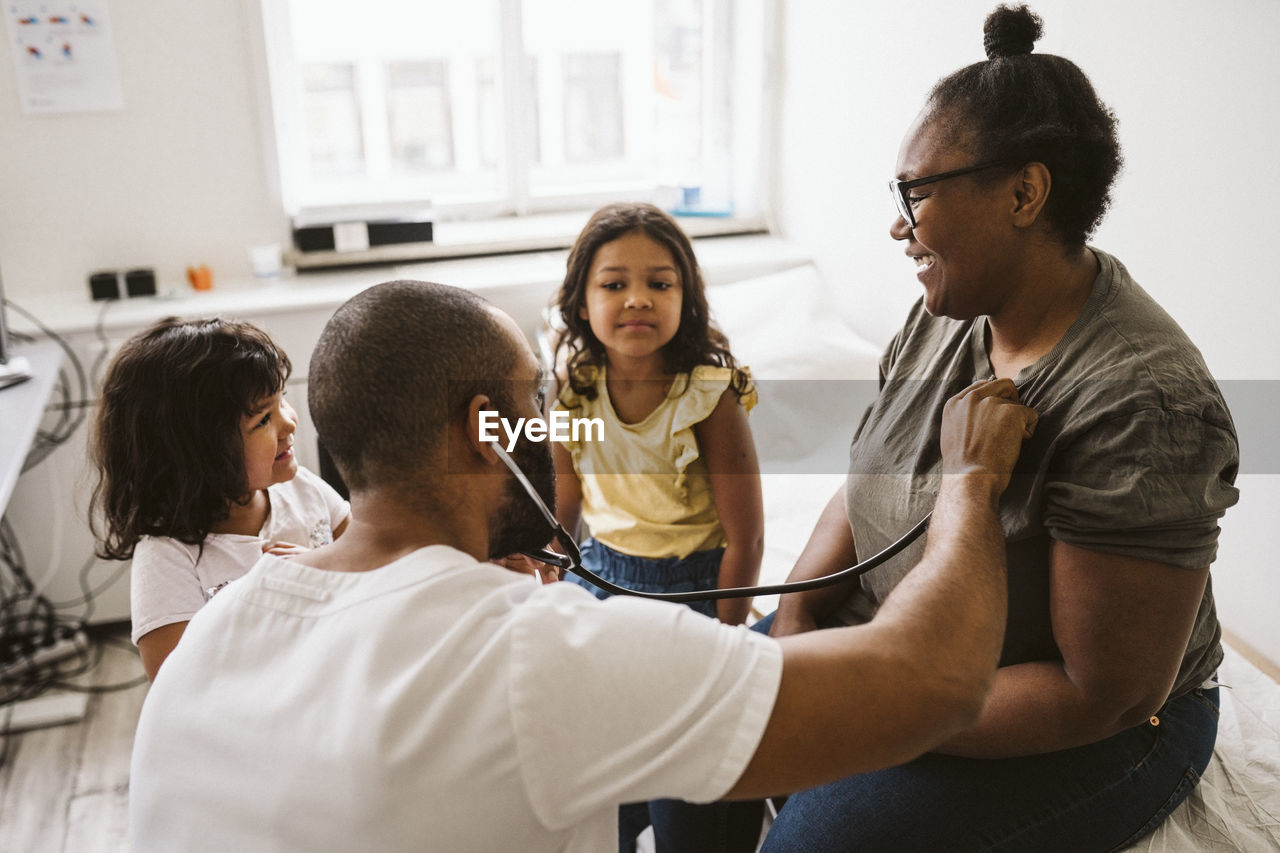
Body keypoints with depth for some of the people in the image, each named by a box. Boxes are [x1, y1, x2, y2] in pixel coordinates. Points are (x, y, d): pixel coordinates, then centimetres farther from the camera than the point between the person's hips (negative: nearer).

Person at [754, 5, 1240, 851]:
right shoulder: (946, 315, -5)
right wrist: (794, 614, -12)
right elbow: (864, 490, 4)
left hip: (1083, 738, -6)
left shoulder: (1139, 402, -29)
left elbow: (1105, 696, -25)